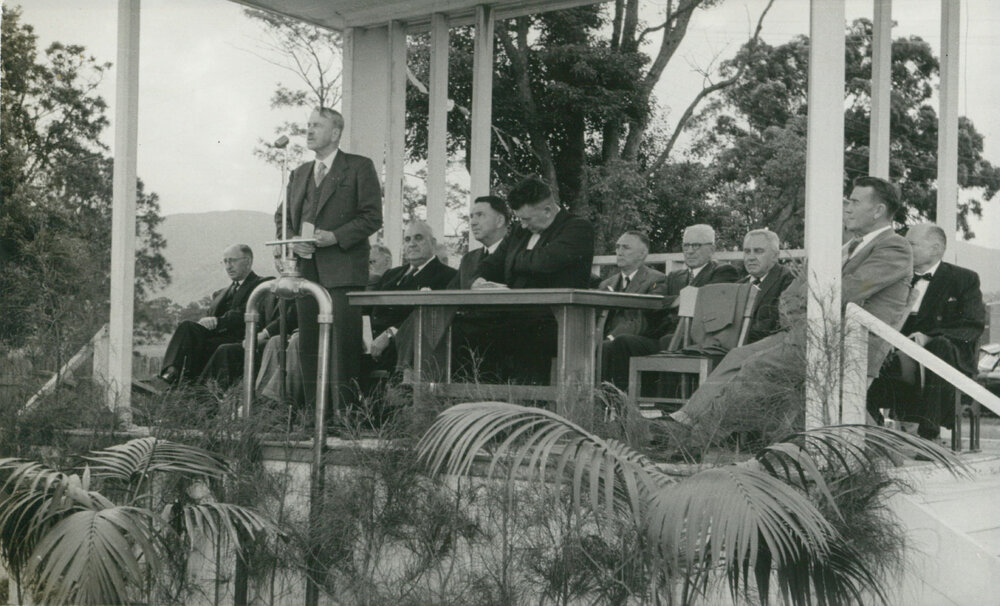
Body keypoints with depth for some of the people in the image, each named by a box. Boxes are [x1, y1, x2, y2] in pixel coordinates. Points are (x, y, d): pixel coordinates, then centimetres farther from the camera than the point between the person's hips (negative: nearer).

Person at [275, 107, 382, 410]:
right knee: (308, 343, 5)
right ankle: (313, 408, 10)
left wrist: (336, 237, -14)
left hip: (342, 269, -6)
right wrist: (292, 240, 1)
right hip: (306, 268, 6)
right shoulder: (299, 174, 21)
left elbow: (372, 216, -4)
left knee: (343, 342, -10)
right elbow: (282, 216, 22)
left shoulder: (359, 167, 2)